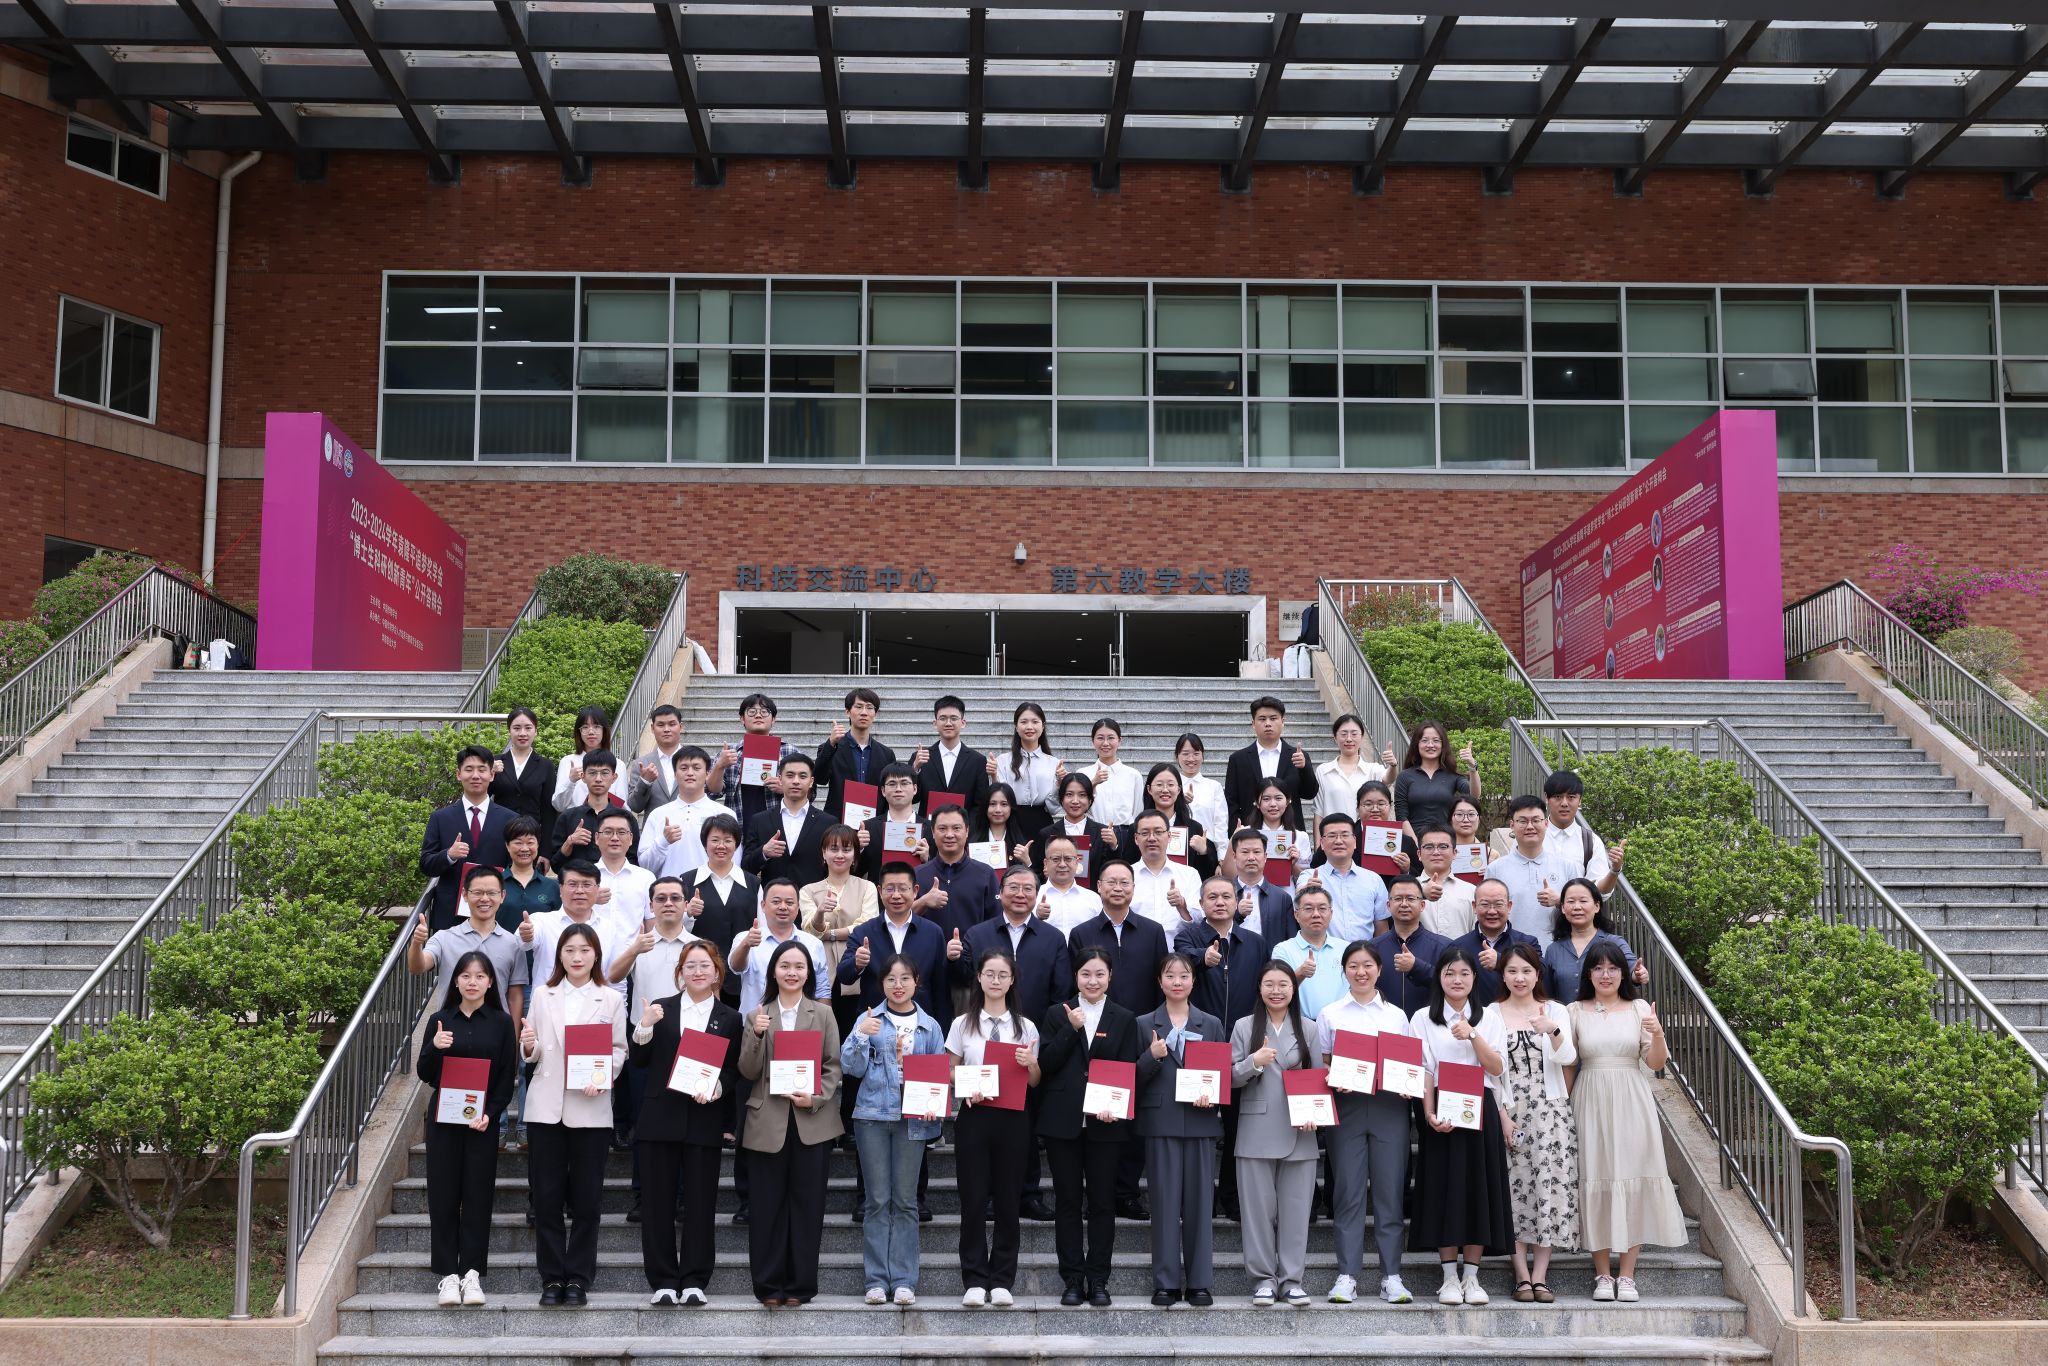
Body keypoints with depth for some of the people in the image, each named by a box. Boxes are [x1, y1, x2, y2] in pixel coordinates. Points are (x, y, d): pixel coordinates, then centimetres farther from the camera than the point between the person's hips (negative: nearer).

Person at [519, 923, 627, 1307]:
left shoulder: (611, 999, 5)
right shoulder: (542, 995, 9)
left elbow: (619, 1050, 3)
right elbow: (532, 1055, 10)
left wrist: (602, 1080, -15)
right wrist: (528, 1046, -12)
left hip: (590, 1109, -1)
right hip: (546, 1106, 1)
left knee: (586, 1197, 3)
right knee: (546, 1196, 2)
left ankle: (578, 1278, 12)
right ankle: (552, 1278, 12)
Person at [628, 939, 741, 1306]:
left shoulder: (730, 1019, 8)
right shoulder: (660, 1009, 9)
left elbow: (734, 1073, 7)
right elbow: (639, 1061, 5)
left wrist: (717, 1088, -13)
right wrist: (644, 1027, -11)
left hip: (705, 1122, 0)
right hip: (660, 1120, 1)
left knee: (699, 1203, 2)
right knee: (658, 1202, 2)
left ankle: (694, 1282, 9)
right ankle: (663, 1282, 10)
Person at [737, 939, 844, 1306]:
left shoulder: (823, 1013, 6)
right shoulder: (758, 1015, 9)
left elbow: (833, 1066, 4)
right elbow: (748, 1071, 1)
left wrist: (816, 1097, -13)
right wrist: (756, 1035, -15)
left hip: (812, 1120, 0)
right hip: (768, 1121, 1)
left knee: (807, 1203, 3)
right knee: (767, 1204, 1)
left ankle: (800, 1284, 10)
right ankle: (769, 1285, 9)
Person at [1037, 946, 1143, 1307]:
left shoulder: (1124, 1020, 7)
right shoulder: (1058, 1014, 6)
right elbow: (1045, 1064, -3)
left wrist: (1115, 1107, -15)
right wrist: (1071, 1029, -12)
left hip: (1105, 1123, 0)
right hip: (1063, 1123, 0)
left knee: (1102, 1201, 4)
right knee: (1067, 1201, 4)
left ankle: (1098, 1280, 11)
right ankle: (1072, 1279, 10)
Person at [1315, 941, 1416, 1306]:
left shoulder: (1396, 1015, 12)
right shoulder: (1330, 1014, 8)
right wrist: (1332, 1082, -13)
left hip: (1389, 1107, 1)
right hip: (1347, 1106, -1)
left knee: (1389, 1190, 0)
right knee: (1348, 1191, -1)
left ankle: (1391, 1276, 6)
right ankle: (1347, 1275, 3)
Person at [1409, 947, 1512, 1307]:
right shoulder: (1424, 1019, 5)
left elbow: (1497, 1068, 1)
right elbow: (1422, 1071, -4)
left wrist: (1473, 1035, -13)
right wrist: (1429, 1114, -17)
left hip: (1481, 1111, 2)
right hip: (1441, 1112, -2)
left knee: (1479, 1189, 1)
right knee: (1444, 1188, -3)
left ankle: (1472, 1277, 7)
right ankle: (1449, 1277, 4)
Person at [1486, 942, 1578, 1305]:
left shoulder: (1556, 1011, 8)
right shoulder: (1491, 1015, 6)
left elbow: (1568, 1059, -6)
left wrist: (1553, 1031, -25)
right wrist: (1502, 1116, -7)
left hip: (1551, 1111, 1)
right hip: (1508, 1114, -1)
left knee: (1550, 1187, -5)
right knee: (1515, 1190, -4)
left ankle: (1540, 1275, 0)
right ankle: (1522, 1275, 1)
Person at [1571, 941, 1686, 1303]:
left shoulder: (1639, 1009, 5)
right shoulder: (1576, 1012, 6)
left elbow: (1655, 1063, 0)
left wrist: (1657, 1035, -17)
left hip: (1631, 1103, 0)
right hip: (1591, 1103, 0)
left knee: (1633, 1180, -1)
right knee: (1596, 1181, -1)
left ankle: (1627, 1275, 5)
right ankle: (1603, 1274, 7)